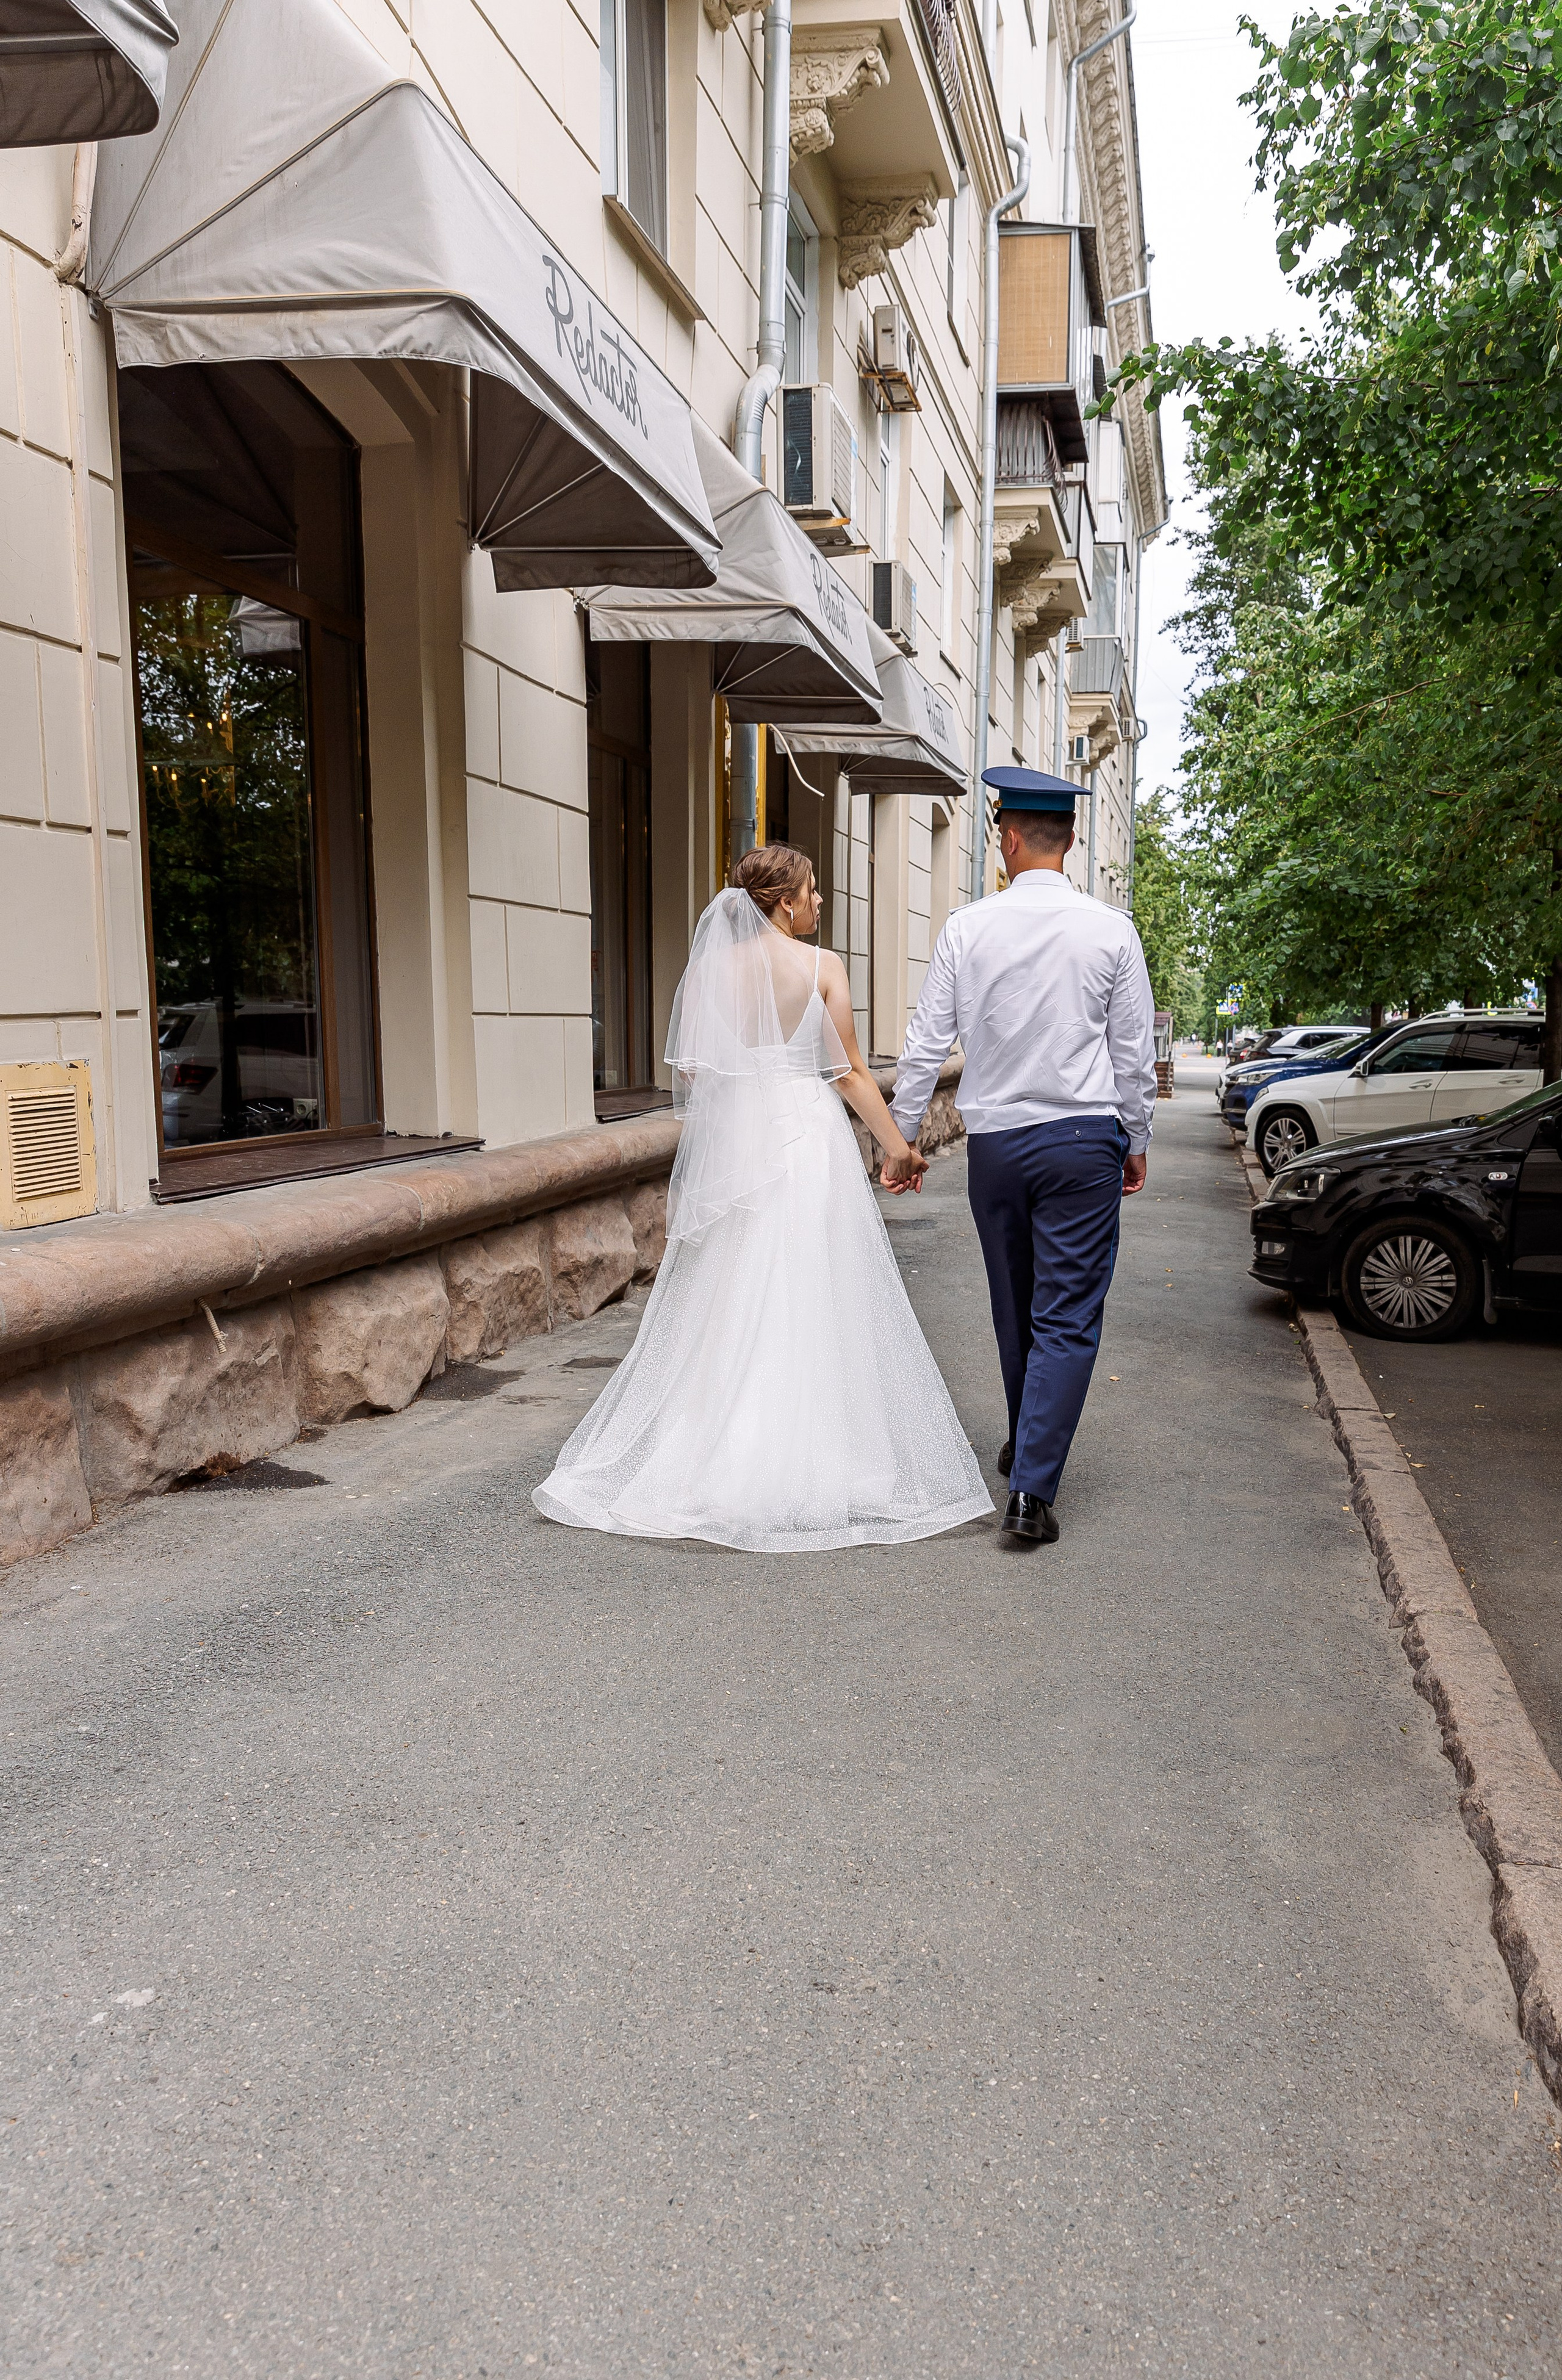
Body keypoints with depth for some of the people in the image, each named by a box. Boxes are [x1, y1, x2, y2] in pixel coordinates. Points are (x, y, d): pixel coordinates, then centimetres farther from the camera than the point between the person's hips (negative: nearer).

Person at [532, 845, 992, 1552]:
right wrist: (898, 1147, 2)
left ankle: (714, 1458, 16)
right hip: (806, 1135, -3)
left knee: (727, 1302, 11)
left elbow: (687, 1073, 1)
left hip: (730, 1140, 3)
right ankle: (808, 1461, 7)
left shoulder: (710, 965, 2)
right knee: (808, 1298, 3)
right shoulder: (822, 968, -5)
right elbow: (850, 1073, -5)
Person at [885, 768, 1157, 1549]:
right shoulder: (1111, 929, -3)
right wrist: (1136, 1143, 14)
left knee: (1014, 1309, 18)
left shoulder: (967, 929, -2)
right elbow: (1134, 1053, 2)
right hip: (1084, 1140, -2)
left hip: (994, 1142, 2)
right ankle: (1031, 1488, -9)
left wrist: (900, 1136, 8)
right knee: (1068, 1320, -1)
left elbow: (926, 1043, -1)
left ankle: (1026, 1449, 37)